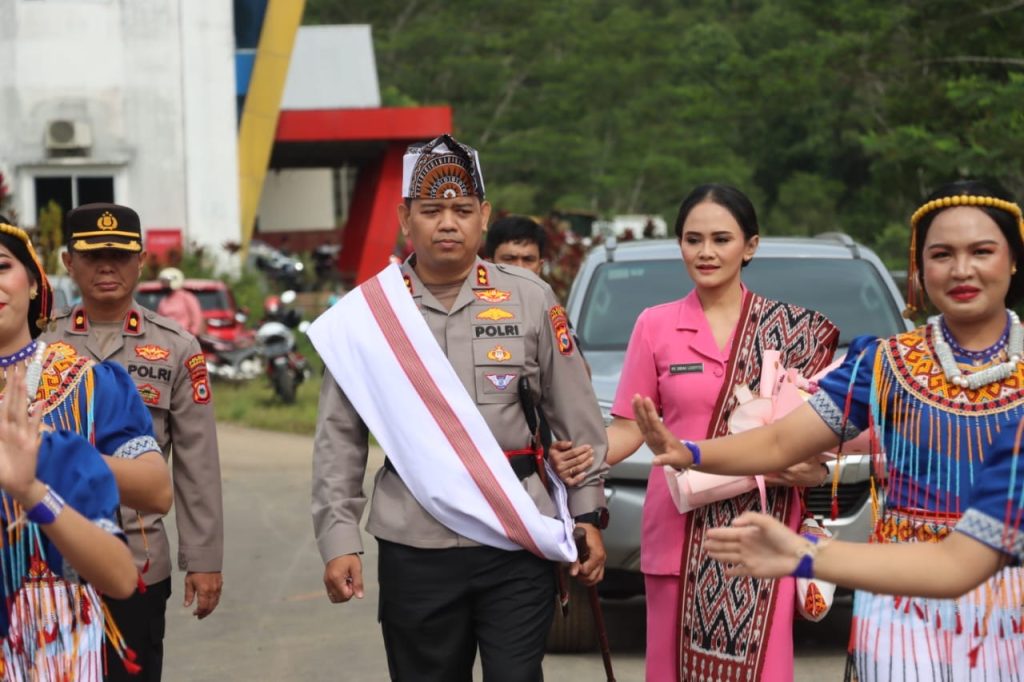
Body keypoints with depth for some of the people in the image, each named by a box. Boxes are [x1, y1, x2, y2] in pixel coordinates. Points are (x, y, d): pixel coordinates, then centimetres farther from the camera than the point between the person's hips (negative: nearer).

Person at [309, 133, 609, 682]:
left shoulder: (530, 300, 3)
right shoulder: (365, 315, 2)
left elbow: (576, 419, 8)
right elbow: (338, 442, 4)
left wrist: (587, 514, 5)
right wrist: (338, 540, -3)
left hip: (519, 540, 0)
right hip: (415, 549, 1)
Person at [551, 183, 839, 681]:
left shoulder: (793, 329, 4)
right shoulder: (656, 324, 5)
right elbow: (631, 426, 5)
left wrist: (810, 469, -14)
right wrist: (583, 456, -14)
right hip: (680, 531, 1)